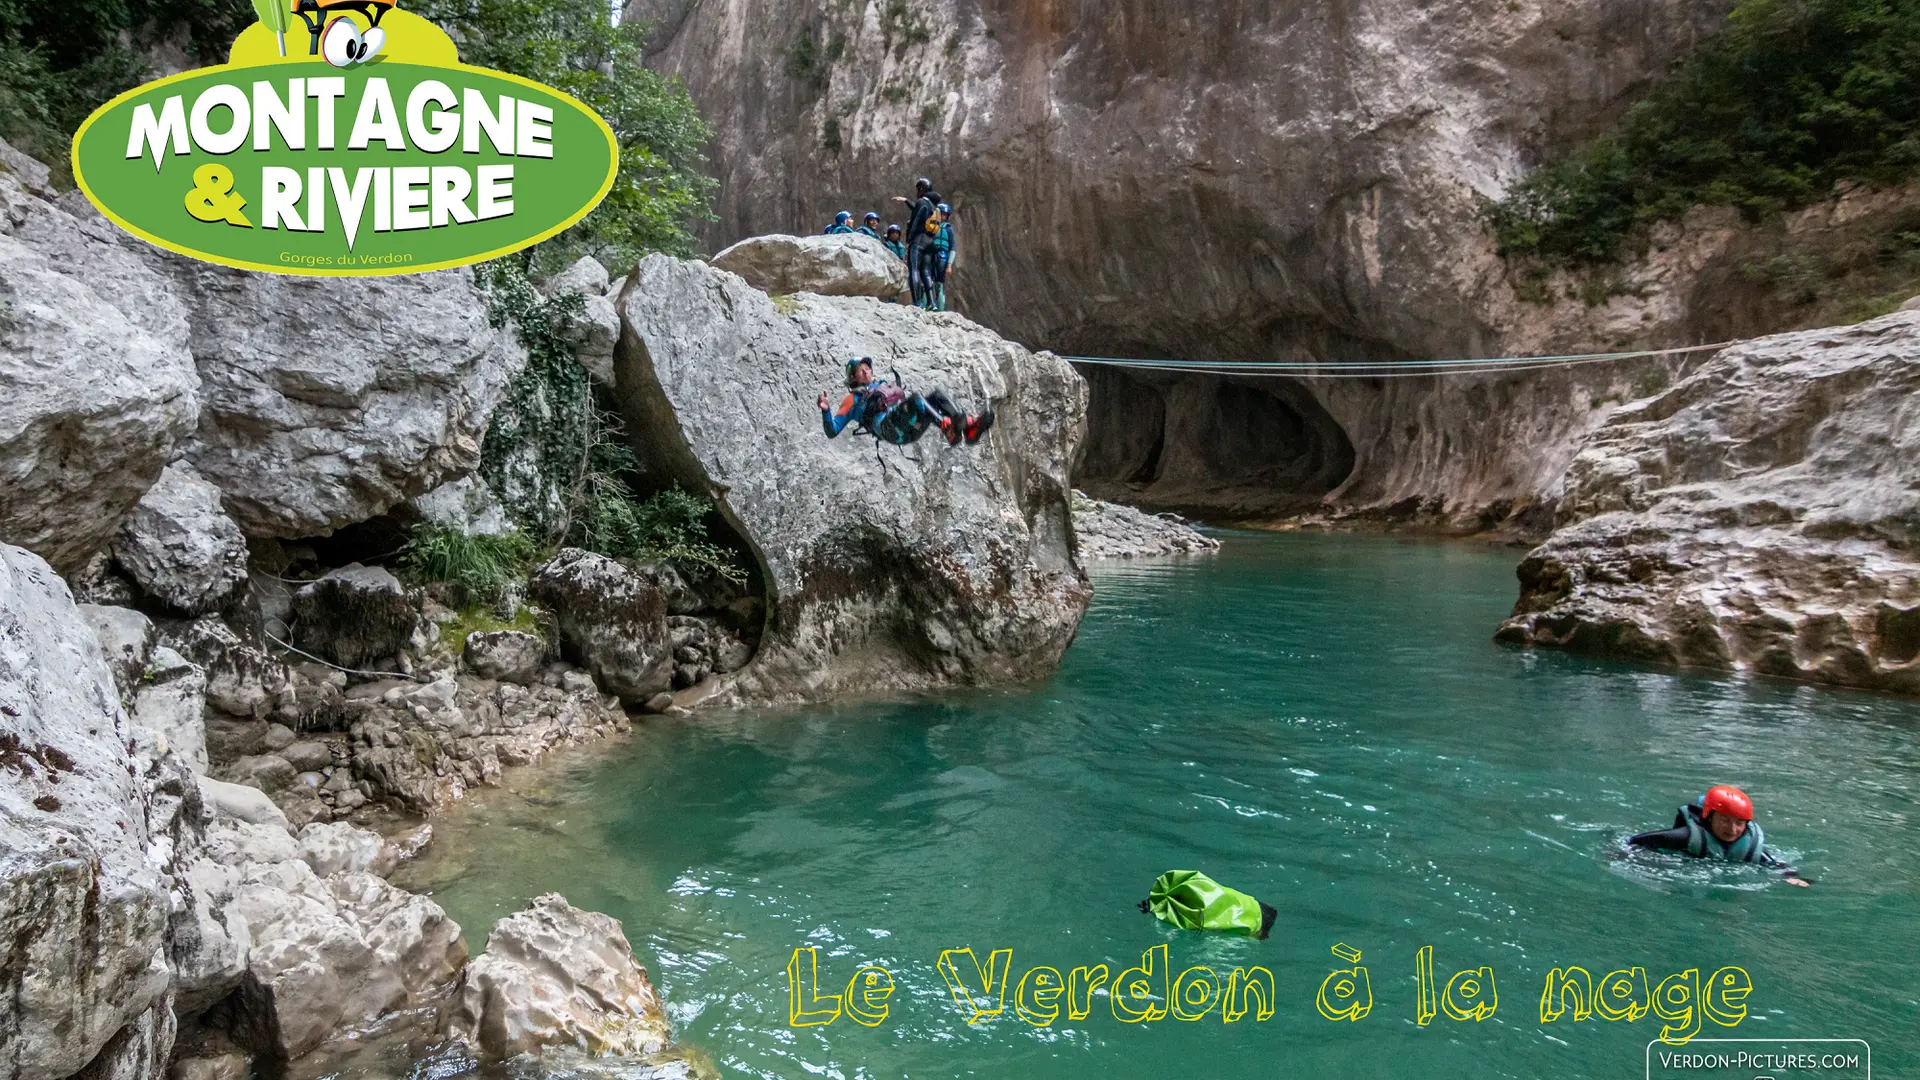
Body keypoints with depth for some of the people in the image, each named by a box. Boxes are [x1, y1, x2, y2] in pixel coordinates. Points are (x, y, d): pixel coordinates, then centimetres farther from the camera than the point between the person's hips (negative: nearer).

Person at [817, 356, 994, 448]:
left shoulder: (886, 385, 42)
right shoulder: (853, 398, 25)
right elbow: (832, 431, 14)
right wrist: (826, 411, 0)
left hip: (911, 428, 6)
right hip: (888, 426, -6)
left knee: (937, 395, -16)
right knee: (915, 398, -31)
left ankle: (969, 427, -41)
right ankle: (949, 429, -56)